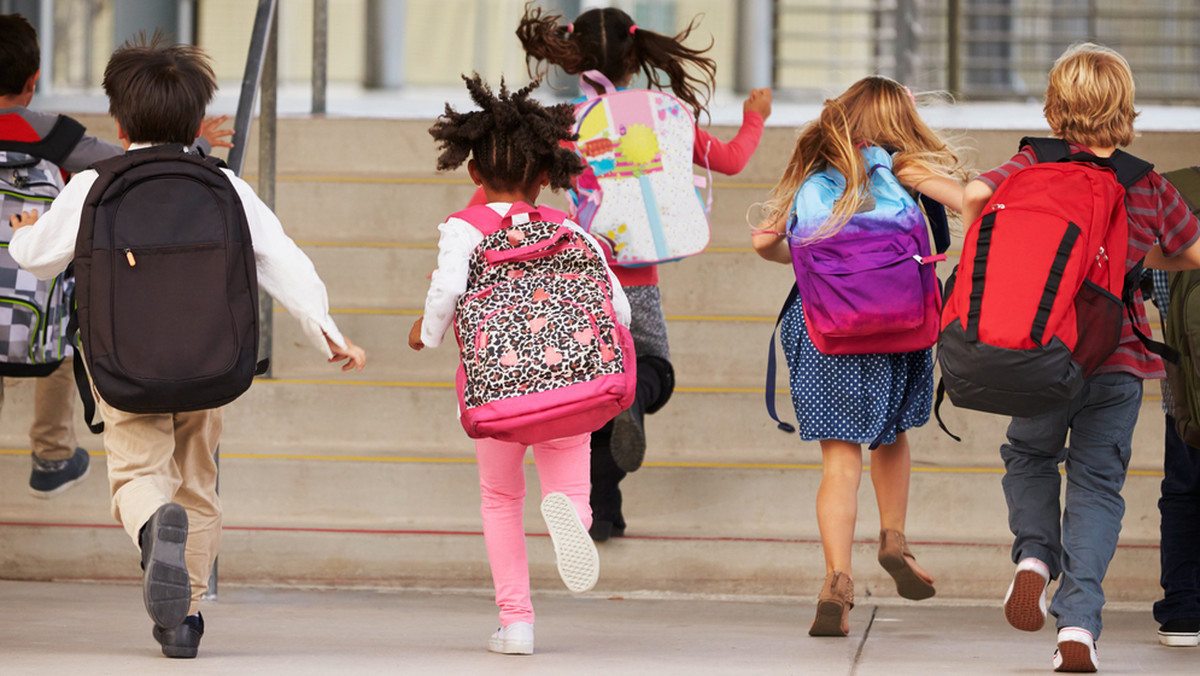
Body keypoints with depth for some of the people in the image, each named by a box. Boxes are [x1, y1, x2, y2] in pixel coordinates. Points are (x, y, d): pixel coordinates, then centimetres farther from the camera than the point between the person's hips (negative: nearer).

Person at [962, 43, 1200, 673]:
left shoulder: (1032, 168, -3)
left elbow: (974, 194, -20)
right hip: (1118, 360, 0)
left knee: (1031, 456, 26)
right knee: (1097, 484, 8)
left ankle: (1033, 554, 1)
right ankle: (1078, 625, -5)